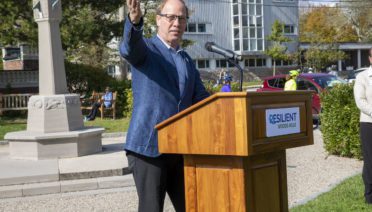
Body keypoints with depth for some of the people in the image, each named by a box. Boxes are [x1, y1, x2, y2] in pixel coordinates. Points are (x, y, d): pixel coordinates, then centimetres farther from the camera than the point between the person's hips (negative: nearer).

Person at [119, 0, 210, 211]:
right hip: (149, 146, -6)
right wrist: (135, 19, -46)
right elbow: (129, 48, -25)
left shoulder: (188, 61, 18)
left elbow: (201, 99, 13)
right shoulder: (145, 49, -1)